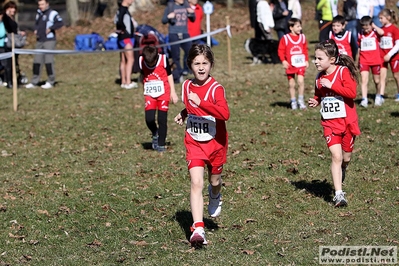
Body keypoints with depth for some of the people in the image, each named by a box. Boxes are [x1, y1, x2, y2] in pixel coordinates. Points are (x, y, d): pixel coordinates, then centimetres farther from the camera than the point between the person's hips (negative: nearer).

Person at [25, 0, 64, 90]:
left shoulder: (53, 13, -6)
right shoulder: (39, 13, 17)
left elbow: (60, 23, -14)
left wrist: (50, 28, -21)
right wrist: (35, 30, 9)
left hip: (49, 41, -7)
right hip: (39, 41, 7)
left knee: (49, 61, -7)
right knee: (37, 61, 6)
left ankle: (50, 82, 1)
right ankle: (34, 82, 11)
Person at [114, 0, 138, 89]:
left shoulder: (124, 9, 15)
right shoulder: (123, 9, -15)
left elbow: (116, 20, 19)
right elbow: (119, 21, -27)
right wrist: (122, 30, -15)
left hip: (127, 38, 10)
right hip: (126, 38, -10)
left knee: (123, 60, 11)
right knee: (130, 59, -14)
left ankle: (123, 82, 16)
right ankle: (128, 83, -18)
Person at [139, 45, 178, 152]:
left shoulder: (163, 59, -11)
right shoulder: (141, 61, -6)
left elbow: (169, 75, 1)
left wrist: (173, 92, 3)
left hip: (163, 93, -2)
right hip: (149, 94, 2)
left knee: (162, 120, -1)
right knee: (149, 119, -11)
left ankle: (161, 144, 11)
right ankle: (155, 134, 20)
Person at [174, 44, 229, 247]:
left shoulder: (216, 89, -18)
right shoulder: (186, 86, -1)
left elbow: (225, 114, -35)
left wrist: (200, 103, -41)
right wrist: (183, 114, 3)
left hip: (215, 143, -2)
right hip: (194, 143, 2)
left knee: (215, 180, 17)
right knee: (196, 183, -13)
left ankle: (215, 196, 57)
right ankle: (198, 229, -19)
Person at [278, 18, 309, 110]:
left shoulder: (302, 37, 4)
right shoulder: (285, 38, -6)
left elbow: (305, 50, 11)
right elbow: (281, 50, -4)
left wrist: (306, 60, 6)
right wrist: (283, 61, -14)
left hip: (301, 64, 1)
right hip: (290, 65, -1)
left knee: (301, 81, -13)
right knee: (291, 84, 7)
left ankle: (301, 101, 0)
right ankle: (293, 102, 20)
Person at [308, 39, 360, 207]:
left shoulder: (343, 71, -11)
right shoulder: (319, 77, 6)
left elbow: (352, 92, -24)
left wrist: (331, 86, -26)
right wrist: (315, 102, 1)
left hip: (347, 121, -3)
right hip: (329, 123, 3)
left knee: (346, 158, 10)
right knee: (336, 157, -10)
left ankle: (341, 170, 46)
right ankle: (339, 194, -10)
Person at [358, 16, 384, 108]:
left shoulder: (375, 33, -4)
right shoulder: (360, 35, 4)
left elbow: (382, 32, -30)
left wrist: (374, 26, -14)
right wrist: (357, 61, 18)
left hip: (375, 61, -1)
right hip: (364, 61, 1)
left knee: (377, 80, 13)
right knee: (364, 80, -13)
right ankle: (364, 100, -19)